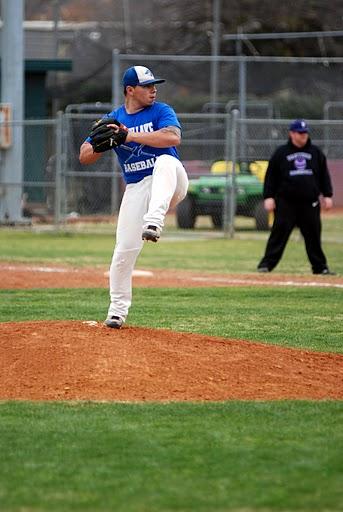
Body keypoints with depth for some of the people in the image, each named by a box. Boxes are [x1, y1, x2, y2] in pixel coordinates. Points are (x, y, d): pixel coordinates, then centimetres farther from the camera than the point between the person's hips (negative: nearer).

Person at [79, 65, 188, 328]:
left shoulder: (161, 111, -1)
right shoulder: (112, 120, 7)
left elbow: (173, 137, -22)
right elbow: (85, 156, 7)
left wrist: (128, 135, -24)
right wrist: (100, 144, -17)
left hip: (170, 184, -3)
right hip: (136, 189, 3)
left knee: (164, 161, -37)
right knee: (125, 248, -5)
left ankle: (154, 220, -54)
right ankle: (117, 308, 10)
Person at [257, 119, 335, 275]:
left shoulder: (316, 152, 10)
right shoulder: (281, 153, 3)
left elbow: (324, 175, 14)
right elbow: (270, 176, 3)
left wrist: (327, 195, 7)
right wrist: (269, 197, -5)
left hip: (310, 203, 2)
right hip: (286, 202, -2)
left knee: (313, 234, 6)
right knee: (279, 233, -6)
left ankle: (320, 266, 12)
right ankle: (267, 264, -5)